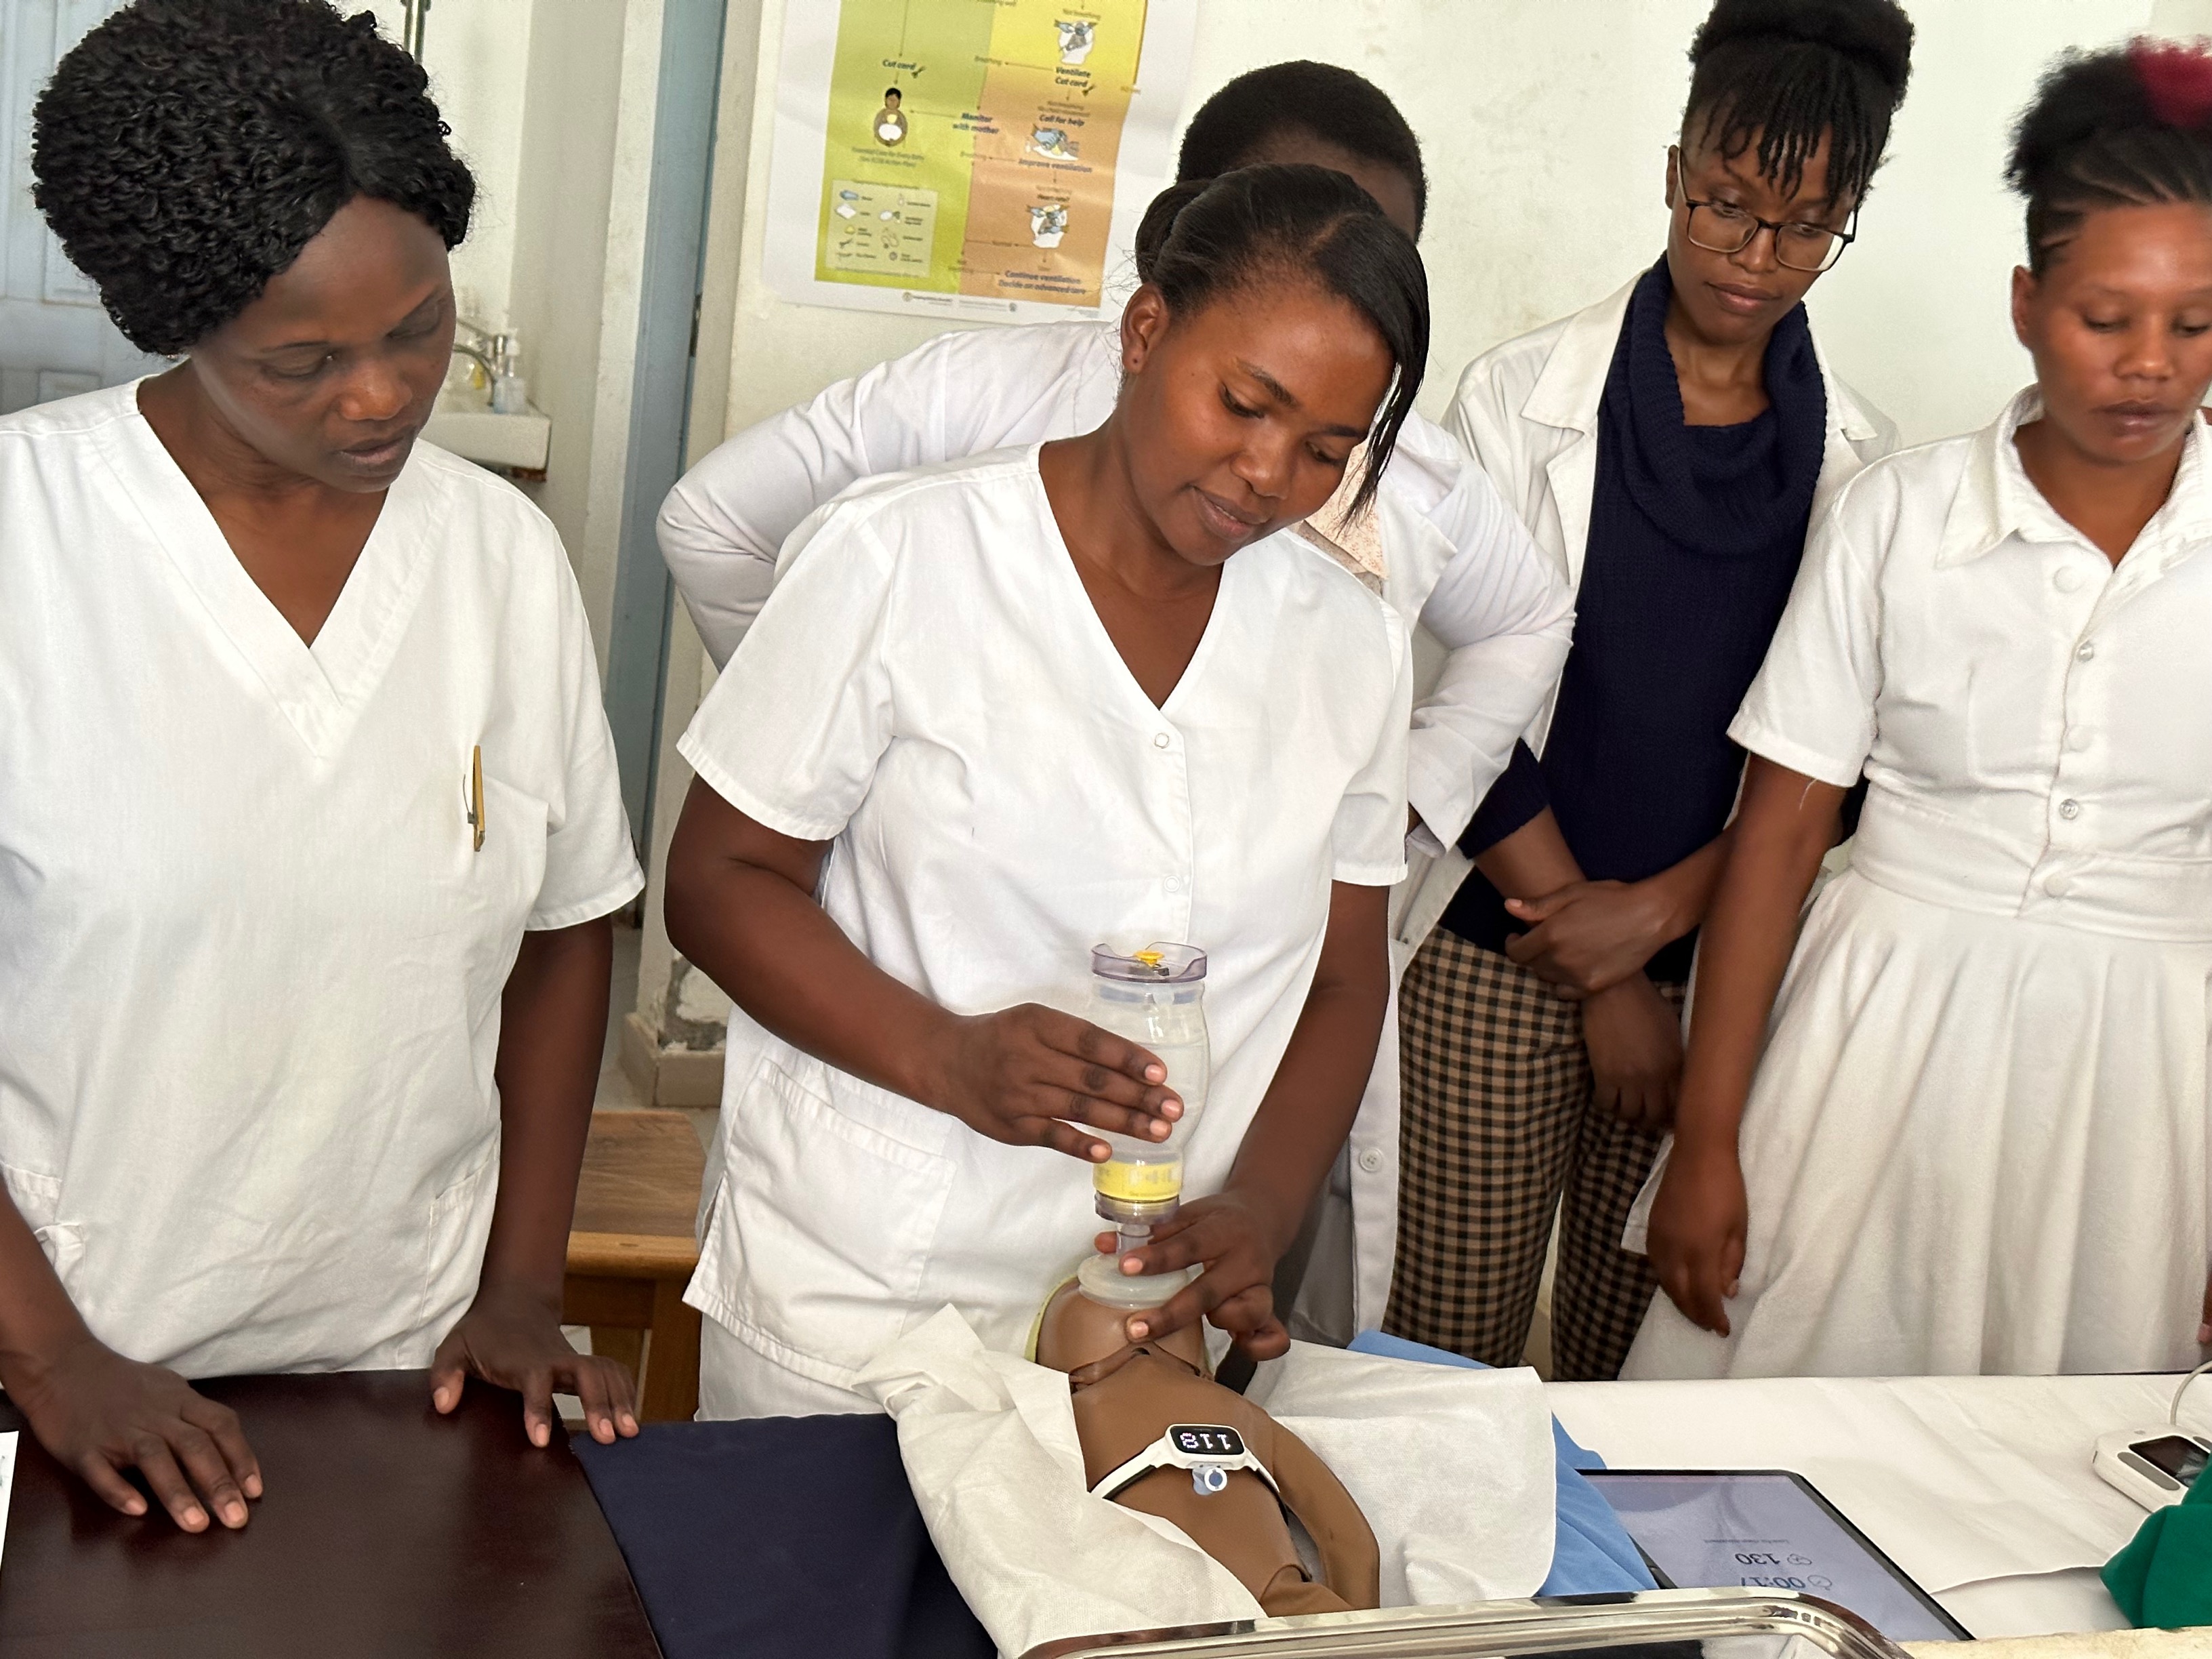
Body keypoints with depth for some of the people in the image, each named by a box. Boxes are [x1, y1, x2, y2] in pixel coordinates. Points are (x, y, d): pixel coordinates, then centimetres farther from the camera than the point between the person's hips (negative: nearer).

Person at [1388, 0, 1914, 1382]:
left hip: (1717, 960, 2)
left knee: (1635, 1356, 7)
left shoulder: (1860, 463, 6)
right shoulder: (1523, 400, -2)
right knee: (1449, 1346, -1)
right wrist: (1605, 985, -7)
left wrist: (1660, 908, -10)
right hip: (1500, 949, -2)